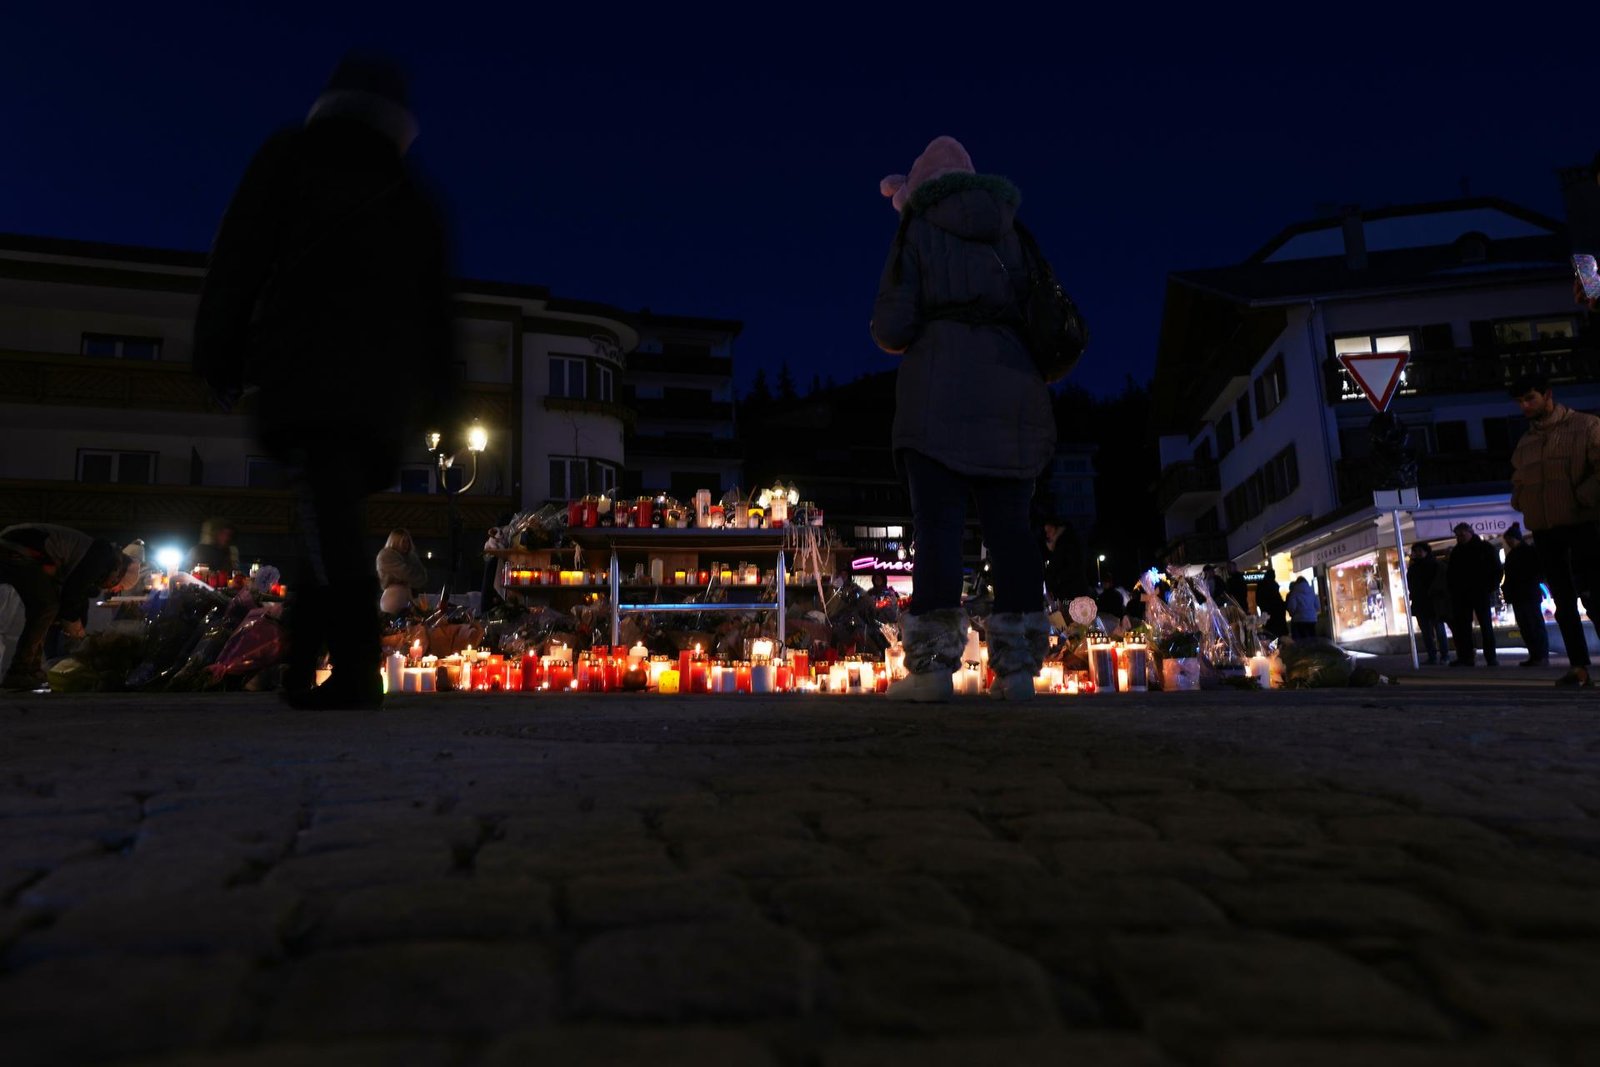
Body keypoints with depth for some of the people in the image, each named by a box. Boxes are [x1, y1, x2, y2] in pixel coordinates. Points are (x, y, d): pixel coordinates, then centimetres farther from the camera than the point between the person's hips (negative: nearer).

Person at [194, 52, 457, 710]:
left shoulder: (290, 156, 15)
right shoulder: (414, 199, 24)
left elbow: (239, 261, 6)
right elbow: (435, 308, 18)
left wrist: (218, 356, 7)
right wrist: (440, 402, 17)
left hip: (304, 369, -3)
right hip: (388, 381, 4)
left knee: (327, 522, -14)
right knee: (336, 516, 8)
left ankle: (357, 666, -28)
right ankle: (303, 666, 5)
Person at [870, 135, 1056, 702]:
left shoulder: (917, 231, 9)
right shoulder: (1007, 230, 21)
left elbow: (892, 327, 0)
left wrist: (893, 338, 20)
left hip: (939, 388, -4)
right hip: (1012, 382, 4)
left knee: (937, 523, -7)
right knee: (1009, 526, 1)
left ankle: (932, 665, -12)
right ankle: (1017, 665, -2)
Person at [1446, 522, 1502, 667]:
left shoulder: (1485, 548, 3)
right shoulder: (1456, 552, 14)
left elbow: (1496, 569, 1)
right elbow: (1450, 574, 17)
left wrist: (1491, 587, -8)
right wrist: (1452, 589, 4)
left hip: (1481, 593, -4)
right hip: (1461, 595, 4)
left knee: (1486, 625, -2)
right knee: (1462, 626, -2)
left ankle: (1491, 657, 0)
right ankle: (1466, 656, -1)